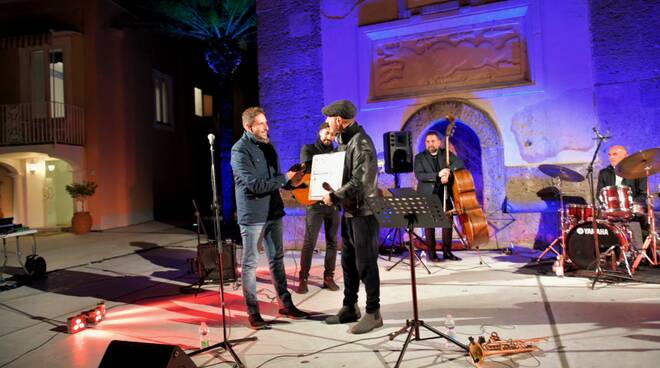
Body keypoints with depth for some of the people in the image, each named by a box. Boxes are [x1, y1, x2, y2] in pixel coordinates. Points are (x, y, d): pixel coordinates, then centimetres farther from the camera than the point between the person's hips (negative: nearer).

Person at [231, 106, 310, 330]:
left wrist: (290, 182, -6)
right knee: (250, 263, 3)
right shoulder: (240, 150, -12)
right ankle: (253, 312, 14)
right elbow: (255, 184, -20)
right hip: (253, 214, -7)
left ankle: (285, 304, 27)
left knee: (277, 259, 15)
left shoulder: (268, 146, 11)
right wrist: (285, 178, -14)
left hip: (273, 211, 7)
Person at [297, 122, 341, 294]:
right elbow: (307, 168, -14)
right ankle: (303, 278, 4)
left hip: (333, 201, 4)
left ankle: (329, 277, 15)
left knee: (332, 241, 6)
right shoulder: (308, 149, 5)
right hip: (315, 201, -4)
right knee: (309, 242, -4)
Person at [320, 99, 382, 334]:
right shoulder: (344, 141, 12)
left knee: (365, 262, -1)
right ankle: (350, 308, 28)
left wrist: (334, 197, -17)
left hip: (364, 210, -9)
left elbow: (359, 182, -23)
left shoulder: (361, 143, -17)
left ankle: (373, 313, 12)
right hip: (349, 210, 9)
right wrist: (334, 195, 6)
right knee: (348, 261, 15)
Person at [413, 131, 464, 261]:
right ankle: (431, 253, 9)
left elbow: (460, 163, -6)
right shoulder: (419, 157, 1)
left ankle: (447, 251, 13)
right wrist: (437, 175, -23)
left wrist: (448, 171, -24)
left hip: (444, 194, 3)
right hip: (427, 195, -2)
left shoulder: (446, 154, 9)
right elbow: (419, 175, -13)